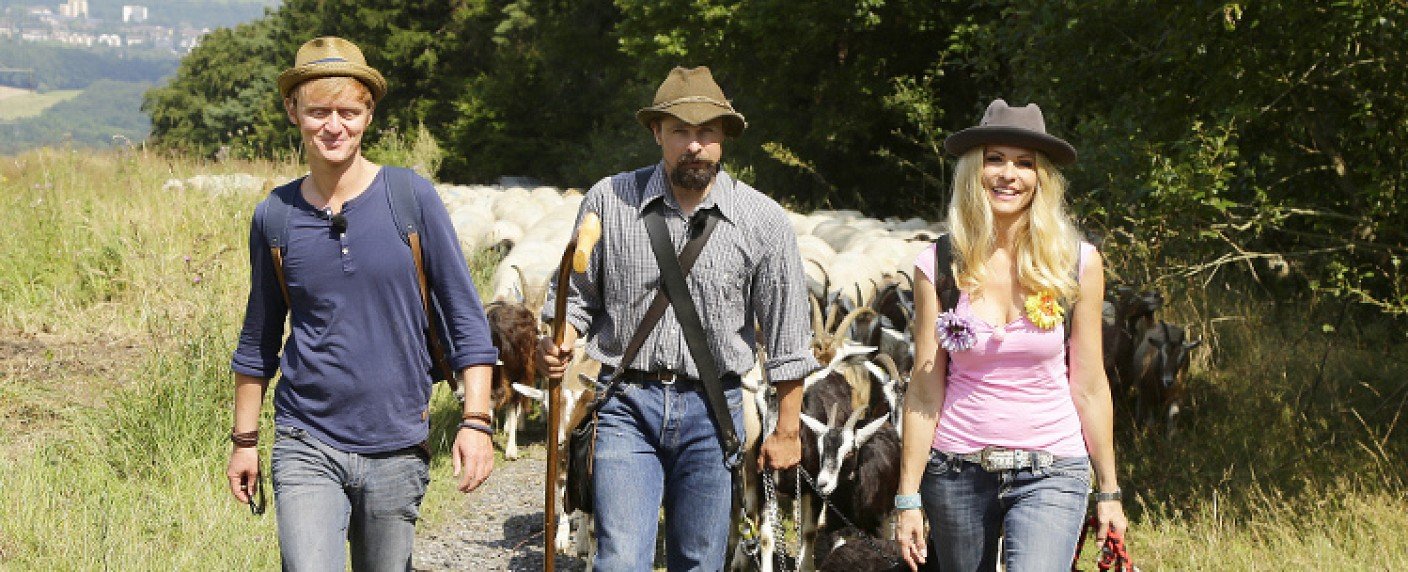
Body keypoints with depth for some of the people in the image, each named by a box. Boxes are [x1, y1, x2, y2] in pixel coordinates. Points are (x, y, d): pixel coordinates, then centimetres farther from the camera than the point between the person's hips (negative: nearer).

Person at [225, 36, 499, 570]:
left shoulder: (412, 199, -3)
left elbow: (465, 317, -1)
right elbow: (259, 339, 14)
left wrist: (475, 421, -9)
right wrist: (244, 440, 14)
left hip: (396, 448, 0)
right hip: (307, 448, 0)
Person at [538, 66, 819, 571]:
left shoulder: (764, 221, -2)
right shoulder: (608, 201, -2)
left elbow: (787, 339, 4)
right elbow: (578, 296, 11)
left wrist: (787, 429, 5)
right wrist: (561, 340, -10)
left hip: (713, 409, 1)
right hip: (628, 402, -1)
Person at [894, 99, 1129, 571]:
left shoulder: (1078, 263, -2)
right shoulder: (939, 267, -2)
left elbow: (1089, 387, 4)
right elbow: (925, 393, 0)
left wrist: (1109, 492, 6)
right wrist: (908, 499, -2)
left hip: (1049, 474, -1)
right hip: (957, 474, 2)